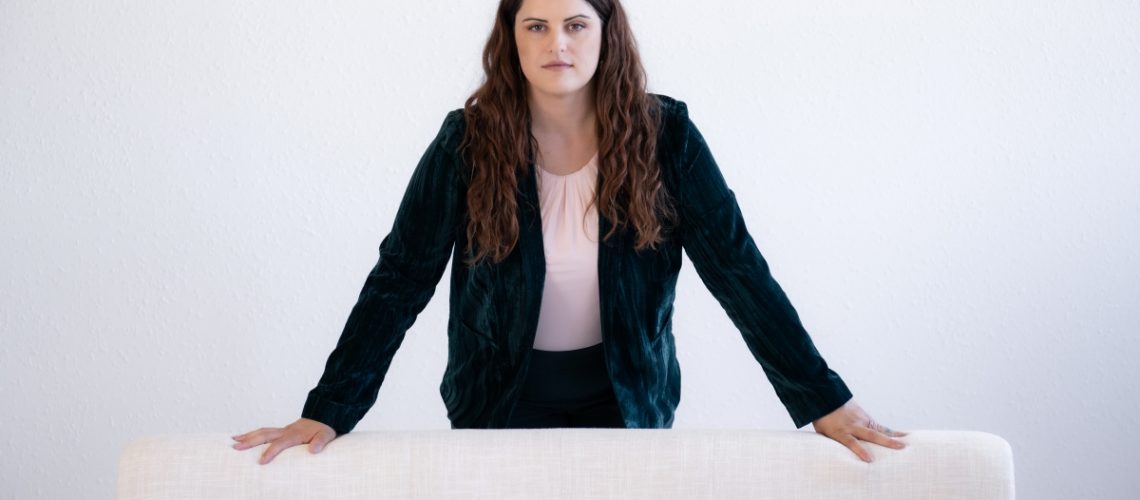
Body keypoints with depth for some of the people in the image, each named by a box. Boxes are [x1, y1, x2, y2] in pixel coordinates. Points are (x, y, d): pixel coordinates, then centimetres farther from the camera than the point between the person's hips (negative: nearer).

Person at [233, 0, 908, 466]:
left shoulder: (664, 136, -13)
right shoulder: (468, 143, -14)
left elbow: (737, 269, -14)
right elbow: (399, 280, -14)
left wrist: (824, 400, -20)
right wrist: (329, 411, -21)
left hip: (626, 399, 0)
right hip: (502, 400, 0)